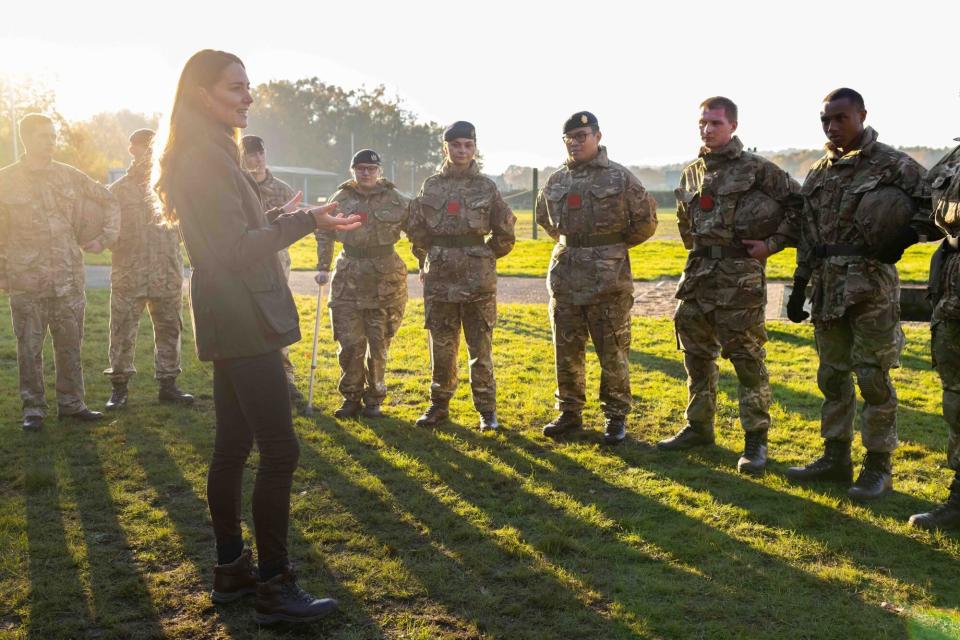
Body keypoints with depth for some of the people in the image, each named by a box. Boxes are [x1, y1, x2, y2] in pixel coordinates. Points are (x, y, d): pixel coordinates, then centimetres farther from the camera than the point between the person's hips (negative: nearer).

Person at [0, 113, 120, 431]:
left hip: (69, 279, 3)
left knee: (70, 344, 8)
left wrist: (104, 238, 10)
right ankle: (33, 408, 13)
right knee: (30, 347, 3)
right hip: (26, 282, -3)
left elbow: (109, 203, 19)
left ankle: (71, 402, 19)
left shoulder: (70, 176, 7)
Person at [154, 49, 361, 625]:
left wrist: (279, 221, 28)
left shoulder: (205, 155, 17)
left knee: (233, 446, 14)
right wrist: (303, 222, -27)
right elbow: (236, 249, -21)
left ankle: (231, 569, 24)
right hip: (243, 322, -11)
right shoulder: (209, 157, -15)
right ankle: (275, 588, -3)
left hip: (230, 322, 11)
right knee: (280, 450, -9)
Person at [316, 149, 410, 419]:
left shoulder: (396, 200, 2)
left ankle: (374, 399, 19)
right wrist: (323, 267, 6)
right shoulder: (341, 199, 6)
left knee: (379, 345, 5)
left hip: (385, 280, -1)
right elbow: (324, 234, 12)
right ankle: (351, 398, 14)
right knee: (349, 343, -1)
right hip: (348, 279, 1)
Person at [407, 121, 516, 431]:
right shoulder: (431, 185, 6)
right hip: (439, 279, 2)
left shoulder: (486, 187, 2)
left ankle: (486, 409, 12)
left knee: (481, 347, 3)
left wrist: (483, 258, 11)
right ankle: (439, 405, 21)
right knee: (441, 346, 8)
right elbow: (416, 230, 14)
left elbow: (505, 233, 7)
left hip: (478, 280, -1)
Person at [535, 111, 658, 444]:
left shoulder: (620, 177, -4)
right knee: (566, 350, 10)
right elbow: (544, 217, 26)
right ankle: (569, 412, 23)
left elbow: (646, 220, 1)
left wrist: (615, 246, 6)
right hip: (564, 276, 5)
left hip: (608, 278, -4)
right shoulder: (556, 181, 9)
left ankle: (616, 417, 13)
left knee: (613, 351, 2)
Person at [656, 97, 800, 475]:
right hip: (698, 274, 6)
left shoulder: (757, 169, -5)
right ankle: (698, 428, 27)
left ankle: (756, 440, 6)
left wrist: (775, 241, -7)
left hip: (740, 276, -6)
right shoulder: (691, 173, 13)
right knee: (696, 355, 13)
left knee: (747, 359, -2)